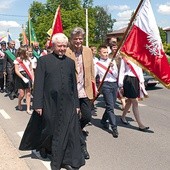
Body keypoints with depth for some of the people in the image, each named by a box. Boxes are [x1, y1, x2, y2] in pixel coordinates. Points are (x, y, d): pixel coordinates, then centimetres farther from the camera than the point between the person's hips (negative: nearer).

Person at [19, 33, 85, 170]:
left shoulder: (70, 62, 9)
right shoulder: (44, 61, -2)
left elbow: (74, 85, 12)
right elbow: (38, 84, -5)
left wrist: (76, 104, 9)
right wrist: (38, 104, -9)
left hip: (68, 104, 3)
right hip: (49, 104, -3)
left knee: (70, 132, 2)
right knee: (49, 130, 11)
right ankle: (43, 146, 43)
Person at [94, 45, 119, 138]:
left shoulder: (112, 61, 12)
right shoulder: (97, 64, 3)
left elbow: (116, 75, 7)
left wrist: (112, 67, -9)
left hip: (114, 84, 5)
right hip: (106, 85, -4)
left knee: (111, 105, 12)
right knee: (110, 106, -10)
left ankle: (104, 120, 35)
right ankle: (114, 128, -10)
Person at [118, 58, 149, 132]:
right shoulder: (125, 58, -4)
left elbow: (140, 70, 18)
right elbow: (121, 71, -5)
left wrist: (141, 81, 11)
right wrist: (121, 85, -8)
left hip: (136, 80, 7)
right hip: (129, 80, -7)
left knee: (130, 101, 16)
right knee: (135, 102, -7)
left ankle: (123, 117, 35)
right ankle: (140, 125, -4)